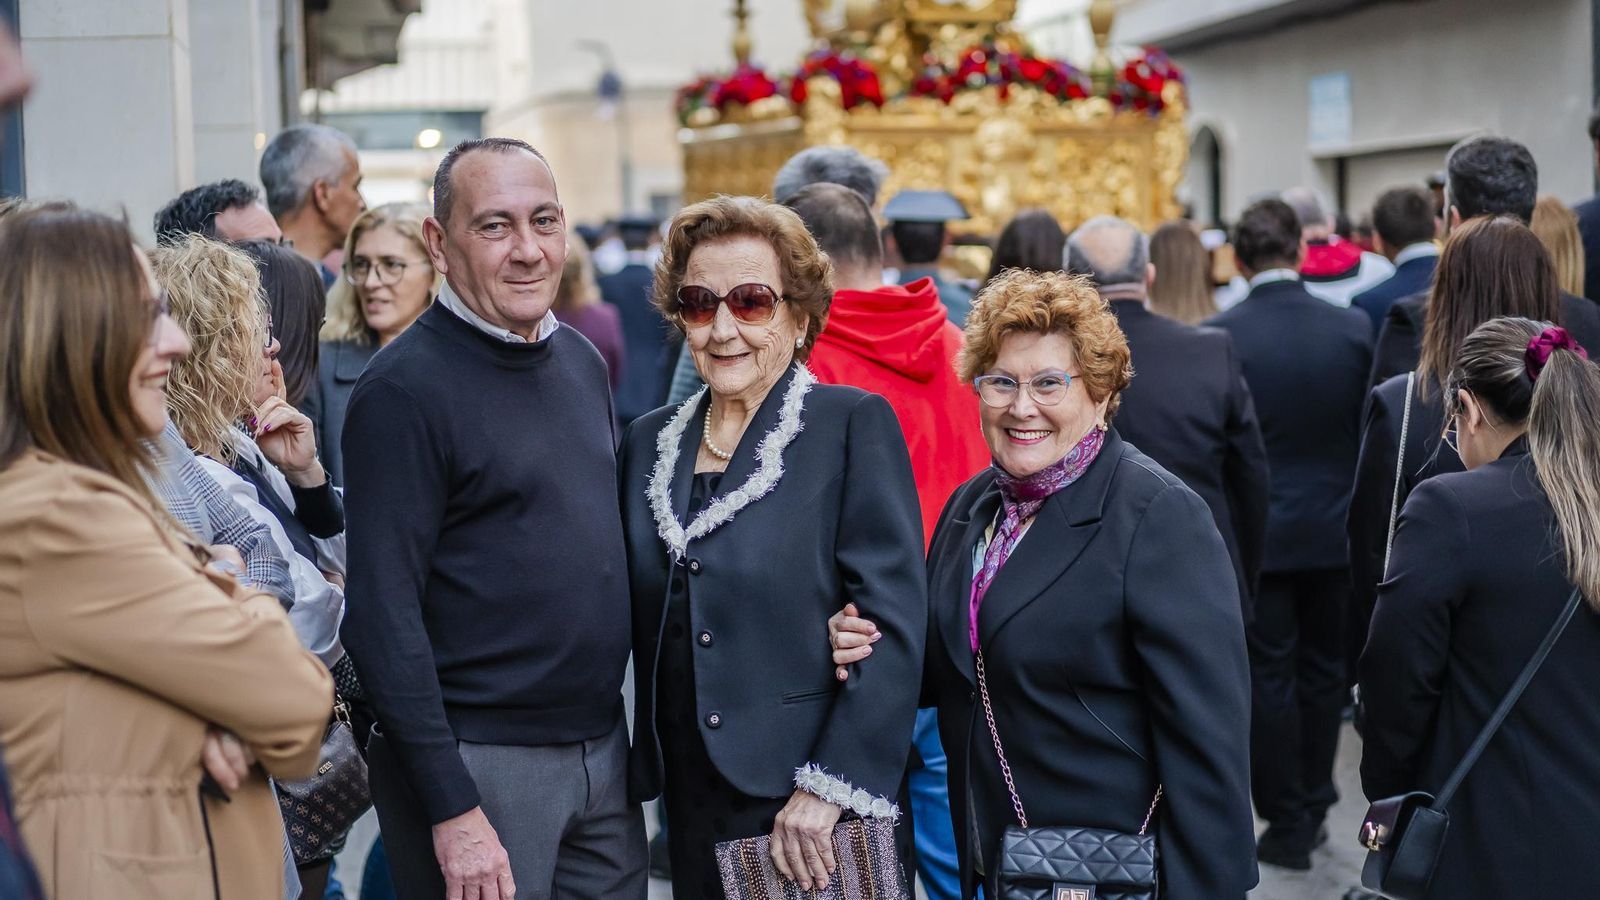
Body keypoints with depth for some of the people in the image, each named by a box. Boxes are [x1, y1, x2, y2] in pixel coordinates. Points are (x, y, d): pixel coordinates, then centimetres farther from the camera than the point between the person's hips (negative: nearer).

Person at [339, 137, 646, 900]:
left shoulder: (582, 360, 9)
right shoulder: (404, 388, -13)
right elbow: (382, 616, -16)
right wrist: (452, 809, -18)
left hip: (603, 749, 7)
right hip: (481, 764, -7)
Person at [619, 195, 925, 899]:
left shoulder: (855, 424, -6)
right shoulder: (648, 443, 10)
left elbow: (894, 623, -13)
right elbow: (640, 624, 14)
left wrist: (830, 785, -18)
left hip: (813, 816, -4)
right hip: (694, 807, 5)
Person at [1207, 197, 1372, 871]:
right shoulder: (1353, 329, -8)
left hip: (1255, 533, -2)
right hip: (1334, 530, 3)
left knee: (1268, 678, 7)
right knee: (1323, 671, 16)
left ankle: (1287, 826, 12)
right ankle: (1313, 807, 27)